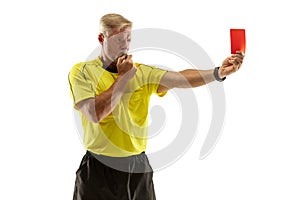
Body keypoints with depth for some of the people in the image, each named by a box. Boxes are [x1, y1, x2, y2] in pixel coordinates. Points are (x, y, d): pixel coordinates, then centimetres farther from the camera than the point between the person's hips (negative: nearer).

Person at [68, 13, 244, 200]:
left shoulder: (143, 72, 2)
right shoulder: (83, 71, -4)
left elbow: (181, 78, -14)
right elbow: (94, 114, -18)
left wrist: (219, 72, -29)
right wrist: (123, 78, -13)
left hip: (138, 166, 3)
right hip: (100, 168, -2)